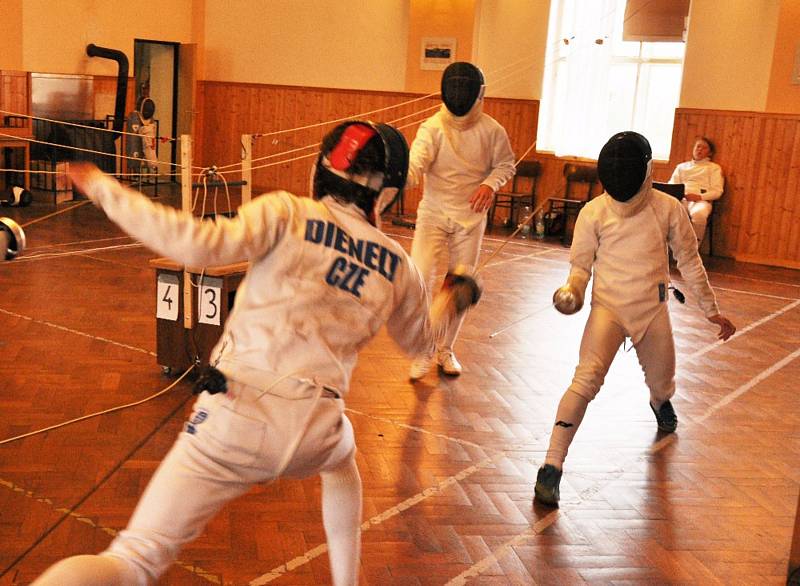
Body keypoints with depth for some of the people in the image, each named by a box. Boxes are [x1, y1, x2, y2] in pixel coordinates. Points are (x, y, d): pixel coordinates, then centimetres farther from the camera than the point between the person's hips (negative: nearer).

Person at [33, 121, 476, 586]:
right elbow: (418, 342, 27)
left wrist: (106, 190, -9)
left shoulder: (287, 213, -2)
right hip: (311, 429, 3)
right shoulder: (399, 265, 9)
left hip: (238, 419, -2)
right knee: (340, 460, 41)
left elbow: (200, 245, -19)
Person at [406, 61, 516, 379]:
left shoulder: (492, 130, -10)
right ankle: (423, 350, 5)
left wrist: (490, 184, -16)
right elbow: (415, 165, -31)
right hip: (433, 214, -2)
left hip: (470, 218, 2)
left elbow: (505, 164, 5)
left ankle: (444, 349, 28)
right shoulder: (432, 128, -17)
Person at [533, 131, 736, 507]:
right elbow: (581, 265, -1)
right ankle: (552, 468, -26)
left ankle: (660, 401, 61)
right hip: (608, 308, -2)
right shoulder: (593, 212, -10)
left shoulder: (668, 208, -8)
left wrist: (711, 310, 8)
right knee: (586, 380, -25)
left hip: (652, 311, 2)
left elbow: (688, 260, 4)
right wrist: (571, 292, -23)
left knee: (661, 382, 21)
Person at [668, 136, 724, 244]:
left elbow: (717, 191, 7)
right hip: (680, 199, 2)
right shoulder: (682, 166, 30)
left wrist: (699, 197, -11)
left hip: (701, 200, -2)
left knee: (698, 214, -42)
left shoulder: (714, 168, 21)